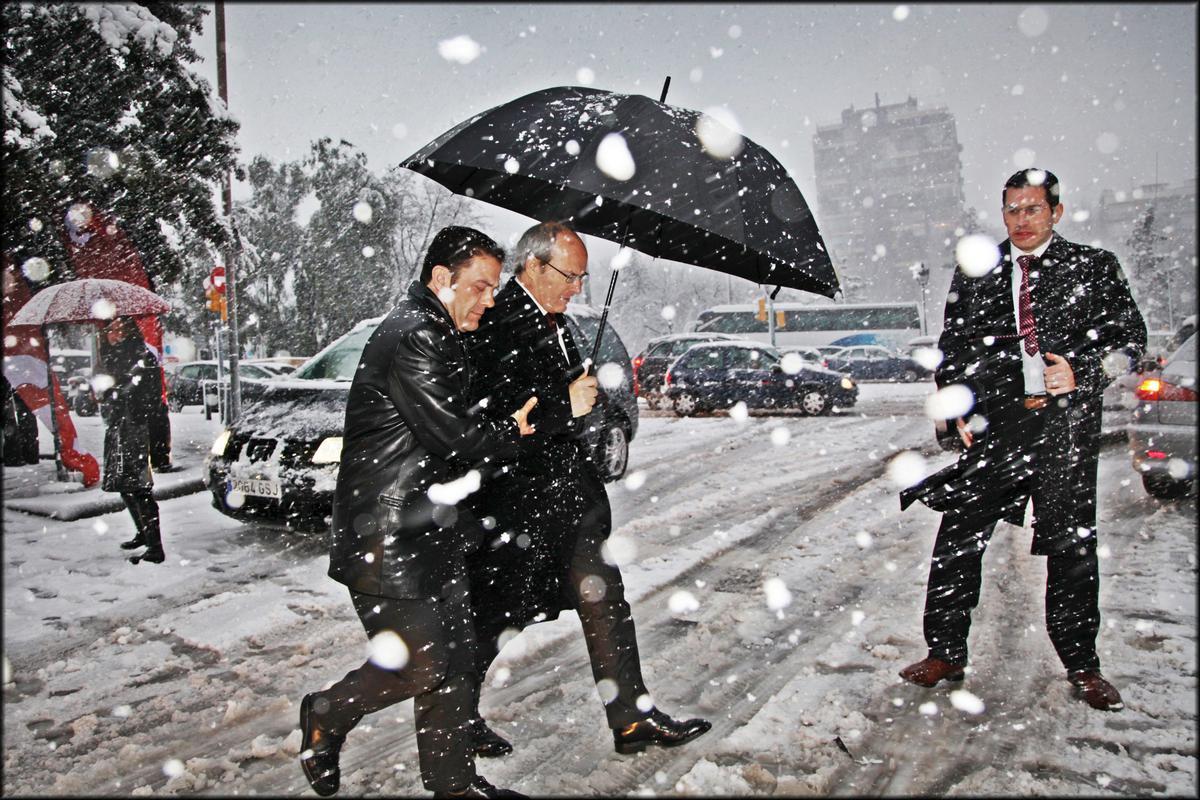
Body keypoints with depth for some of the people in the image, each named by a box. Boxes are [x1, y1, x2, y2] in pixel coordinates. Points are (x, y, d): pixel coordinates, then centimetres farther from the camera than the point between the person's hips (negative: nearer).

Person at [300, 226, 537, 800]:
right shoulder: (413, 338, -18)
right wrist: (511, 430, -4)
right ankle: (327, 716, 23)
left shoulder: (436, 336, 16)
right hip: (387, 541, -10)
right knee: (422, 665, -3)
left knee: (454, 663, 13)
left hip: (431, 535, 10)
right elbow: (453, 434, -21)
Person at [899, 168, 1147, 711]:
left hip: (1067, 422, 0)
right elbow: (951, 349, 14)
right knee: (958, 537, -2)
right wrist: (961, 410, 2)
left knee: (1072, 543, 5)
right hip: (996, 422, 1)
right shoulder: (974, 273, 12)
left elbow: (1130, 336, 9)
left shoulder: (1094, 268, 10)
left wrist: (1082, 371, -9)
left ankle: (1082, 666, 21)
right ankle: (945, 654, 10)